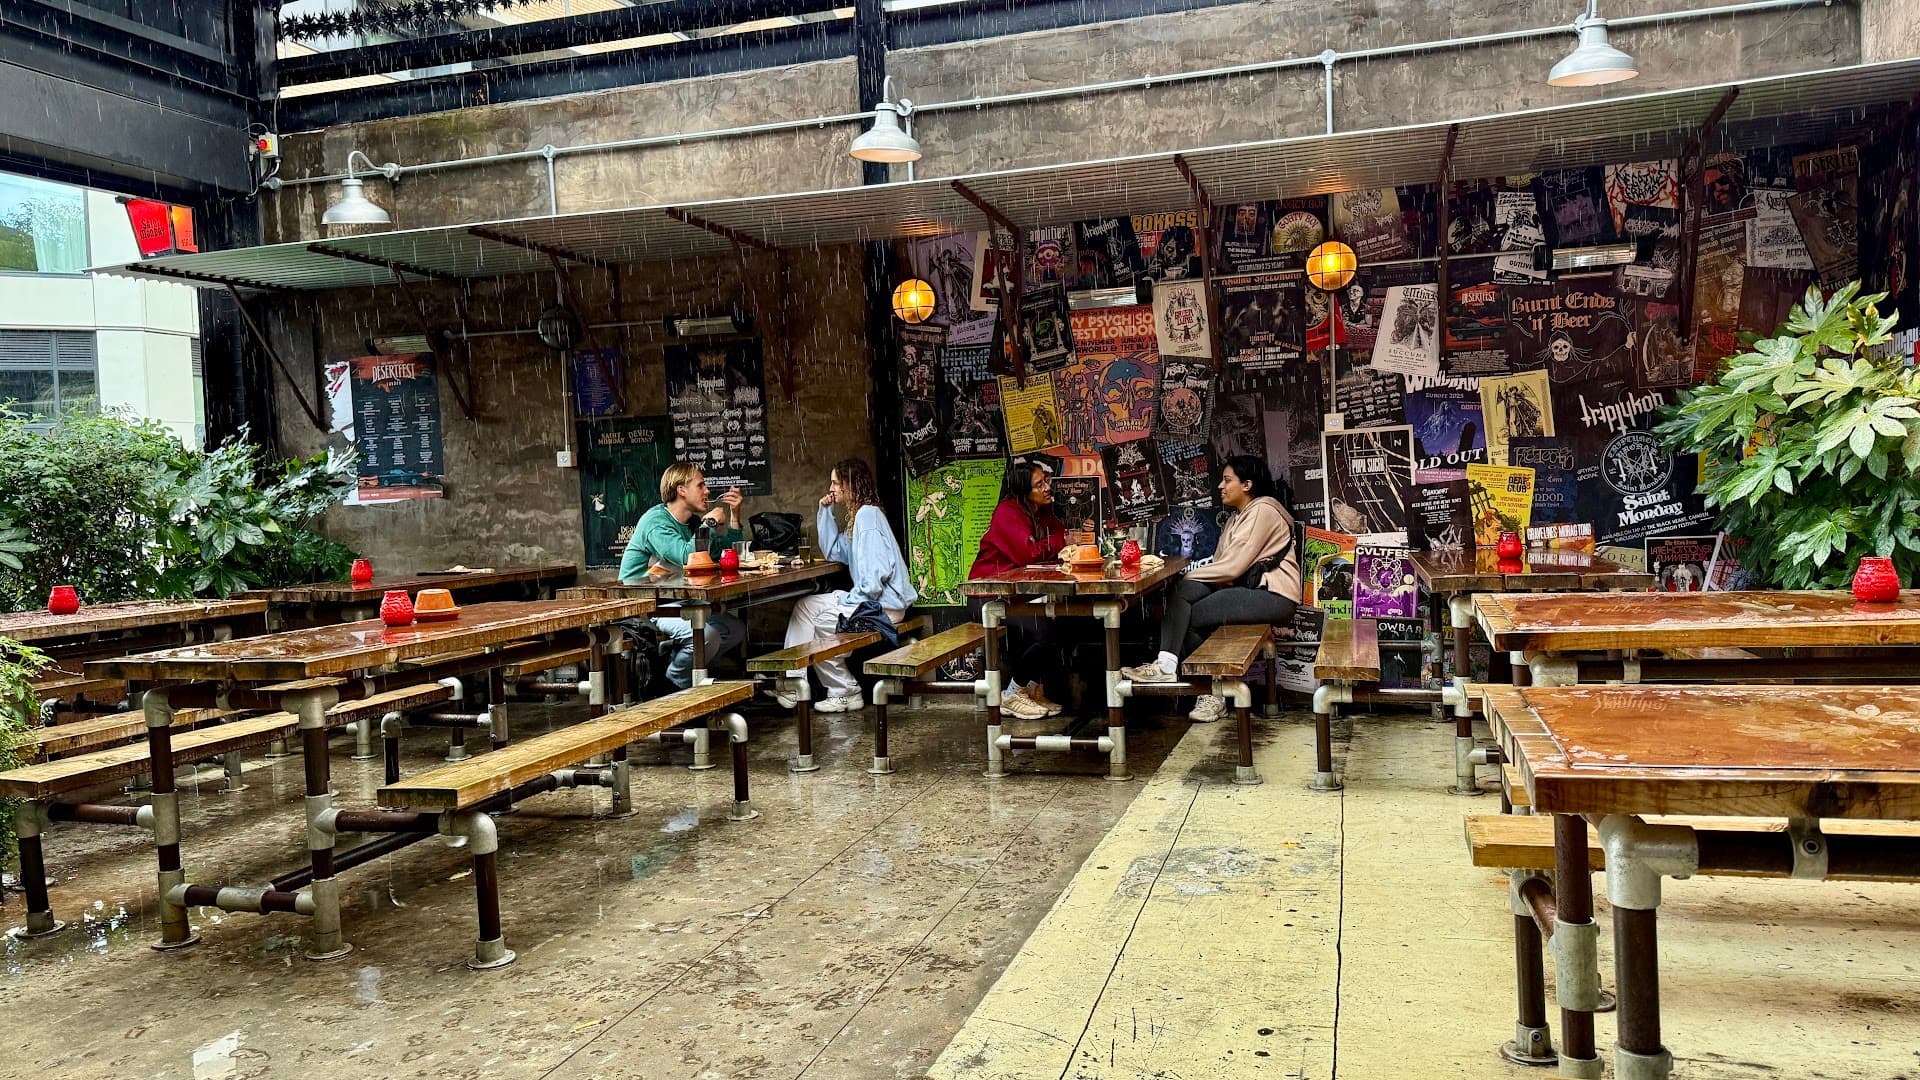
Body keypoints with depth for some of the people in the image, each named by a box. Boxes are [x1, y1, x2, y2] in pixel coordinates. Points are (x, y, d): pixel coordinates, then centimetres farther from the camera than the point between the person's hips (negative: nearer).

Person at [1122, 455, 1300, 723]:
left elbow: (1233, 567, -16)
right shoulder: (1237, 518, 23)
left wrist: (1188, 576, -8)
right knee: (1181, 593, -14)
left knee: (1188, 616, -16)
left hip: (1273, 594, -9)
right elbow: (1222, 564, 12)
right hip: (1246, 588, 9)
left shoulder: (1262, 510, -8)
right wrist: (1185, 582, -5)